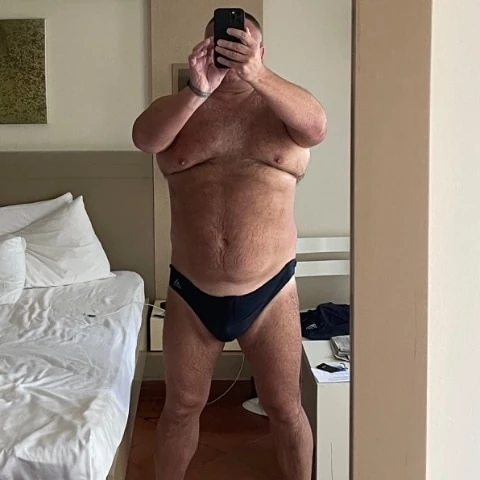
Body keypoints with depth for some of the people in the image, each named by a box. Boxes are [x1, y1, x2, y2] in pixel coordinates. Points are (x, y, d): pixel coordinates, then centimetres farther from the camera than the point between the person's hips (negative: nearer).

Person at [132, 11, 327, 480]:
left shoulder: (280, 106, 1)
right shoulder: (180, 107, 3)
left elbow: (316, 126, -23)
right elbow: (144, 137, -19)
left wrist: (256, 75, -37)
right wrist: (197, 89, -35)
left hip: (270, 292, -1)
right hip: (191, 293, 1)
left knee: (285, 409, 13)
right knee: (181, 406, 17)